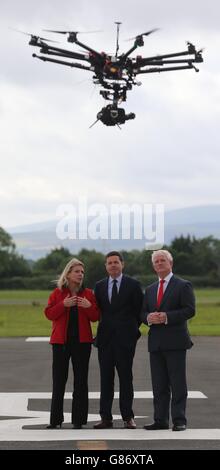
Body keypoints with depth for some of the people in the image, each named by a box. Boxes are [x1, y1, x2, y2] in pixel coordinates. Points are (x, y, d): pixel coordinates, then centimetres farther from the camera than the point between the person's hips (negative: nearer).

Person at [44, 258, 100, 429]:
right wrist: (63, 304, -17)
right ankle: (56, 419, 5)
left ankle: (79, 419, 6)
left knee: (81, 380, 1)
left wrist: (89, 306, -14)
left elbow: (95, 317, 5)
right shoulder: (58, 292, 4)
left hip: (82, 341, 1)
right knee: (59, 380, 1)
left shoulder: (88, 293, 7)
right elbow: (49, 313, -3)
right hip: (61, 341, -1)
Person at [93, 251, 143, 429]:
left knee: (126, 377, 0)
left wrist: (131, 328, 4)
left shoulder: (133, 285, 1)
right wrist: (105, 327, 5)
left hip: (125, 338, -3)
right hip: (105, 338, 3)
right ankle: (106, 418, 6)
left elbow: (139, 310, 3)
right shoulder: (100, 286, 11)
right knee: (106, 378, 3)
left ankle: (128, 417, 5)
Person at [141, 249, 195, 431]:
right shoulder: (150, 289, 19)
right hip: (156, 343, 6)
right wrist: (149, 317, -8)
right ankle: (161, 420, 10)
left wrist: (167, 317, -18)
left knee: (178, 383, -4)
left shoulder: (183, 285, 0)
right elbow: (143, 313, 16)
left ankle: (179, 420, -1)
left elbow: (189, 310, -10)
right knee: (159, 385, 6)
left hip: (175, 341, -6)